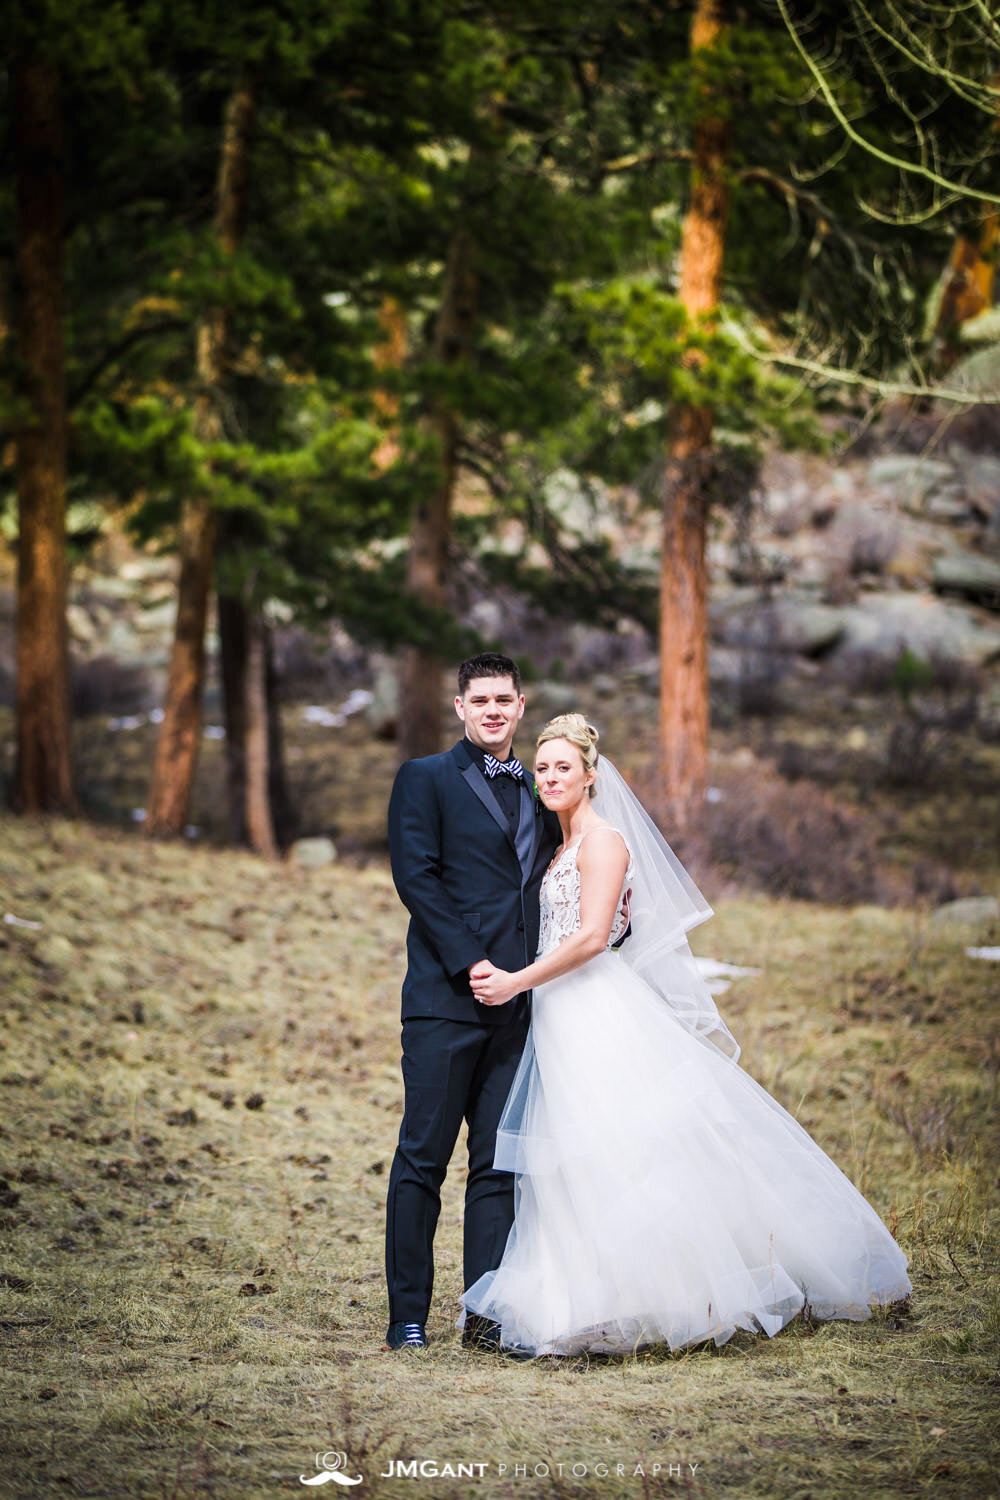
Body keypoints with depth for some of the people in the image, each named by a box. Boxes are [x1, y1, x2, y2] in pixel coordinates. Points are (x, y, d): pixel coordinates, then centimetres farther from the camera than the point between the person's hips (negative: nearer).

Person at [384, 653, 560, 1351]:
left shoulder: (535, 793, 19)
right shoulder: (425, 780, 2)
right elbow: (415, 877, -8)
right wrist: (472, 964, -15)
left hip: (514, 1005, 5)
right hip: (445, 1002, -5)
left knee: (500, 1164, 5)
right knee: (423, 1158, -3)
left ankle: (487, 1318, 7)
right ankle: (408, 1317, 1)